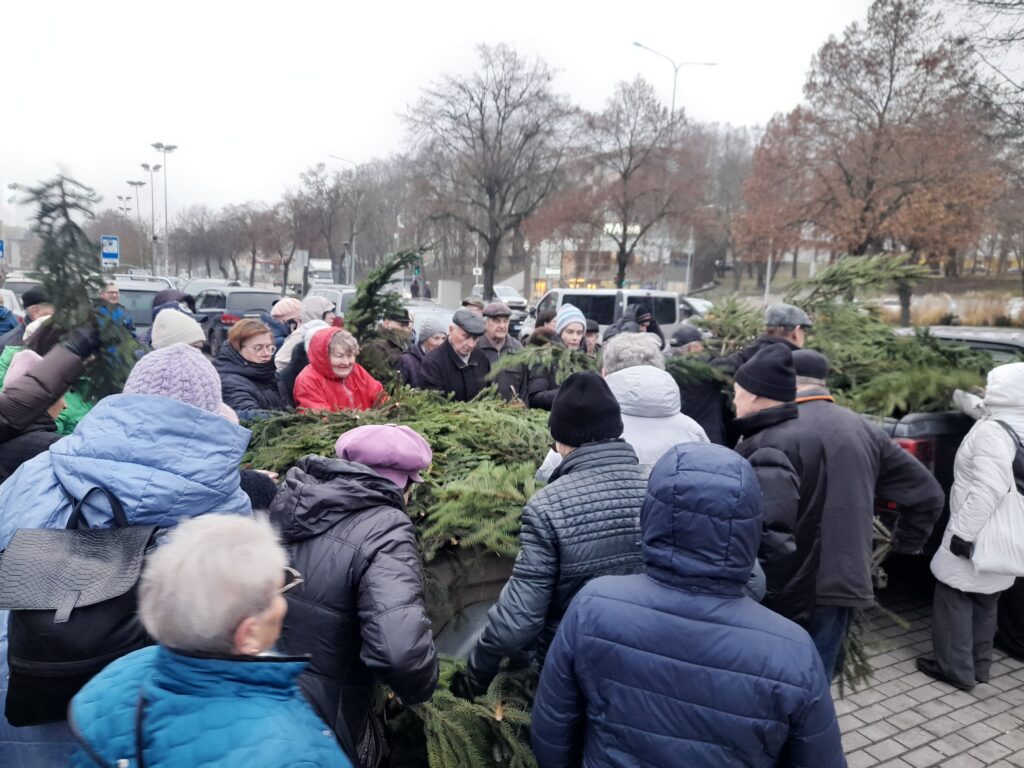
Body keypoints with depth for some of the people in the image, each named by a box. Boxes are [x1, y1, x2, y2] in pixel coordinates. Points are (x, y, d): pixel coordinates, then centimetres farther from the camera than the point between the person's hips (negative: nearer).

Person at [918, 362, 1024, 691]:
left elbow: (988, 489, -29)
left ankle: (955, 668, 11)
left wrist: (963, 532, -25)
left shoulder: (991, 430, -22)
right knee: (984, 600, 18)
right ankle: (979, 665, 29)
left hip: (975, 533, -8)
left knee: (954, 597, 3)